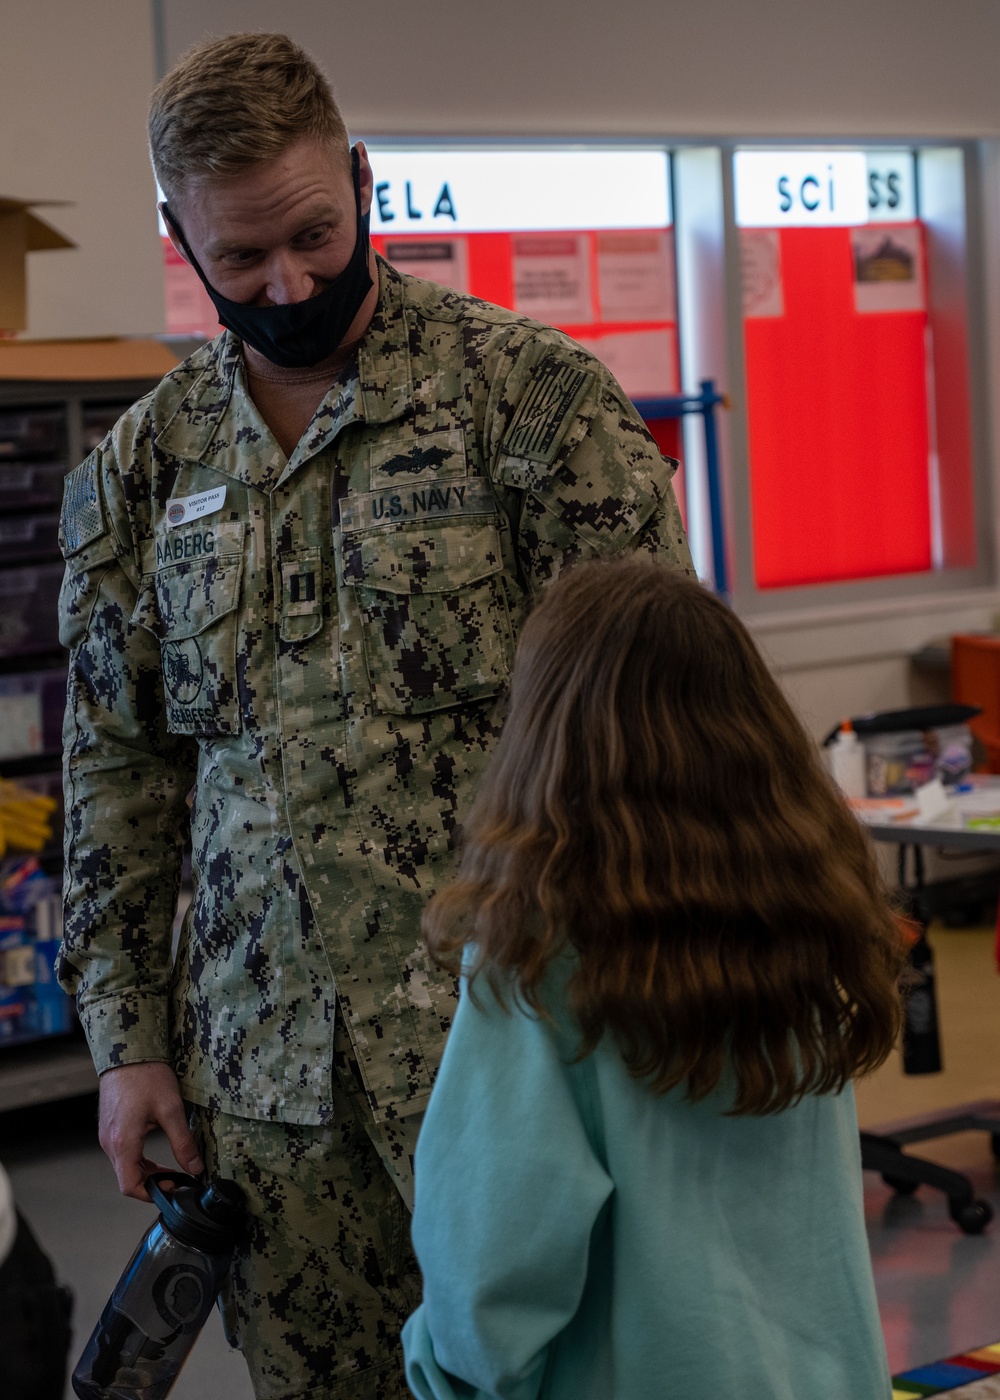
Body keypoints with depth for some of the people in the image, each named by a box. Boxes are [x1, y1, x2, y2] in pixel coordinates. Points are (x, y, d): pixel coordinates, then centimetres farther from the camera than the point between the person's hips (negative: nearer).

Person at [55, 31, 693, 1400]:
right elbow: (115, 771, 13)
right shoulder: (142, 465, 9)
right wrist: (127, 1039, 8)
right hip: (260, 1059, 4)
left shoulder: (530, 392, -3)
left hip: (498, 1030, -3)